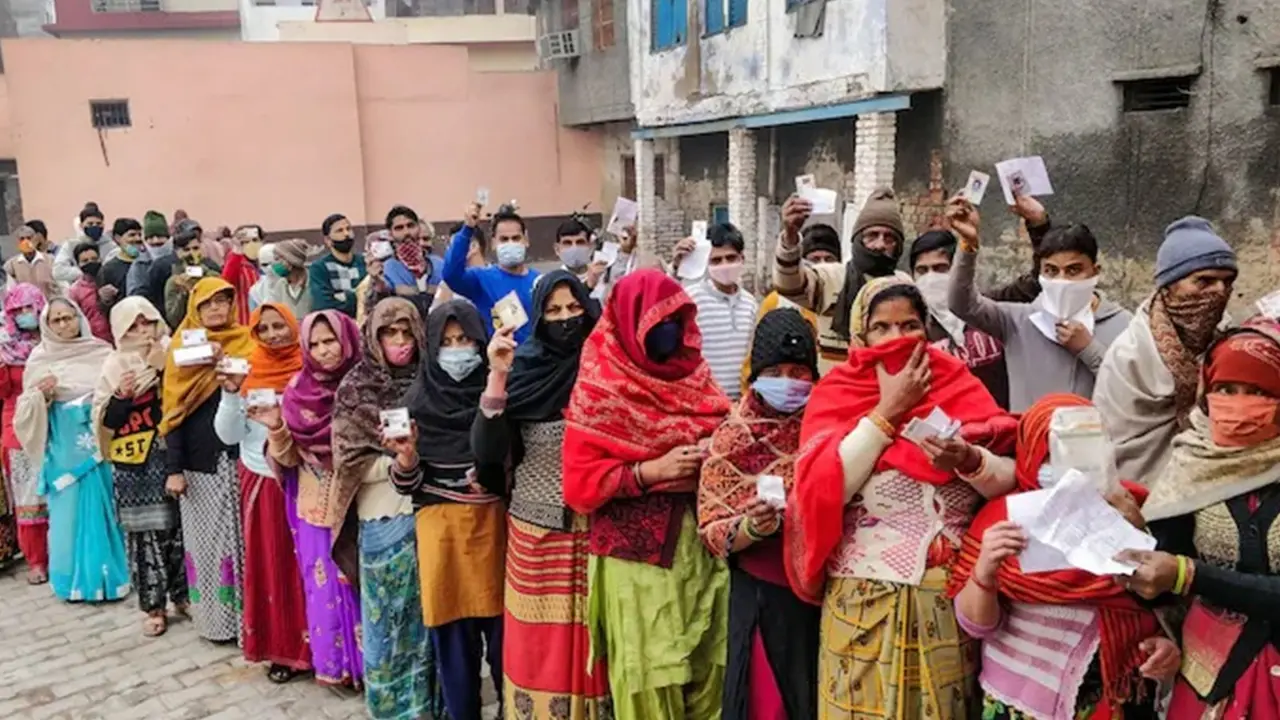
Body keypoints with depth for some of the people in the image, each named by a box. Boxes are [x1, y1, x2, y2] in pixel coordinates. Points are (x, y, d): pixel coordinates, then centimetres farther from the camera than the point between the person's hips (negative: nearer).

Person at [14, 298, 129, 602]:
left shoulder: (101, 351, 1)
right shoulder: (40, 359, 3)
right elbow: (27, 410, 5)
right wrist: (41, 395, -15)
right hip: (64, 445, 0)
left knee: (105, 504, 6)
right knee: (70, 507, 6)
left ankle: (109, 572, 19)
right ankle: (76, 578, 17)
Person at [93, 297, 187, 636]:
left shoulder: (173, 353, 4)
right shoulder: (115, 366, 4)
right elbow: (104, 420, 2)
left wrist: (166, 370, -13)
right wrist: (121, 395, -15)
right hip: (136, 464, 0)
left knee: (181, 526, 5)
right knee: (145, 531, 1)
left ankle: (182, 594, 21)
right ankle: (153, 605, 12)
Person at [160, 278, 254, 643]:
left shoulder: (247, 343, 5)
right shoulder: (182, 348, 3)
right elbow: (174, 411, 0)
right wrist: (173, 469, -5)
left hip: (240, 458, 0)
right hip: (199, 462, 0)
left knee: (245, 536, 3)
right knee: (206, 539, 6)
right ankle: (215, 616, 16)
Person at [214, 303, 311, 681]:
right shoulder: (247, 373, 1)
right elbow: (228, 435, 1)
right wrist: (231, 394, -14)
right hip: (261, 481, 3)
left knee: (306, 562, 2)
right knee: (270, 564, 8)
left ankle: (311, 644, 16)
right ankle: (282, 647, 21)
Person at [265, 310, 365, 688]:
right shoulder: (298, 389, -1)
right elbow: (288, 458, 1)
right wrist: (276, 429, -16)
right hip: (315, 505, 2)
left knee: (360, 582, 6)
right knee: (324, 585, 11)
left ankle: (366, 661, 21)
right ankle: (333, 663, 26)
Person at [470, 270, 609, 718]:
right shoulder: (523, 371, -3)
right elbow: (487, 450, -11)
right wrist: (497, 378, -19)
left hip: (596, 532, 0)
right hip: (536, 533, 0)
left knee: (592, 643, 9)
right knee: (539, 645, 10)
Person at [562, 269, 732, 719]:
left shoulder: (694, 377, 10)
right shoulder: (600, 389, -7)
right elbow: (579, 483, -11)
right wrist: (652, 471, -18)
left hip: (702, 549, 5)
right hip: (637, 557, -5)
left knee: (710, 676, 9)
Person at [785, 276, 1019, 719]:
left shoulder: (958, 388, 5)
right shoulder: (839, 394, -1)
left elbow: (1015, 484, -1)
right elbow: (824, 488, -15)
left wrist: (968, 460, -21)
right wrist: (887, 410, -14)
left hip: (951, 602, 2)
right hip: (865, 602, -2)